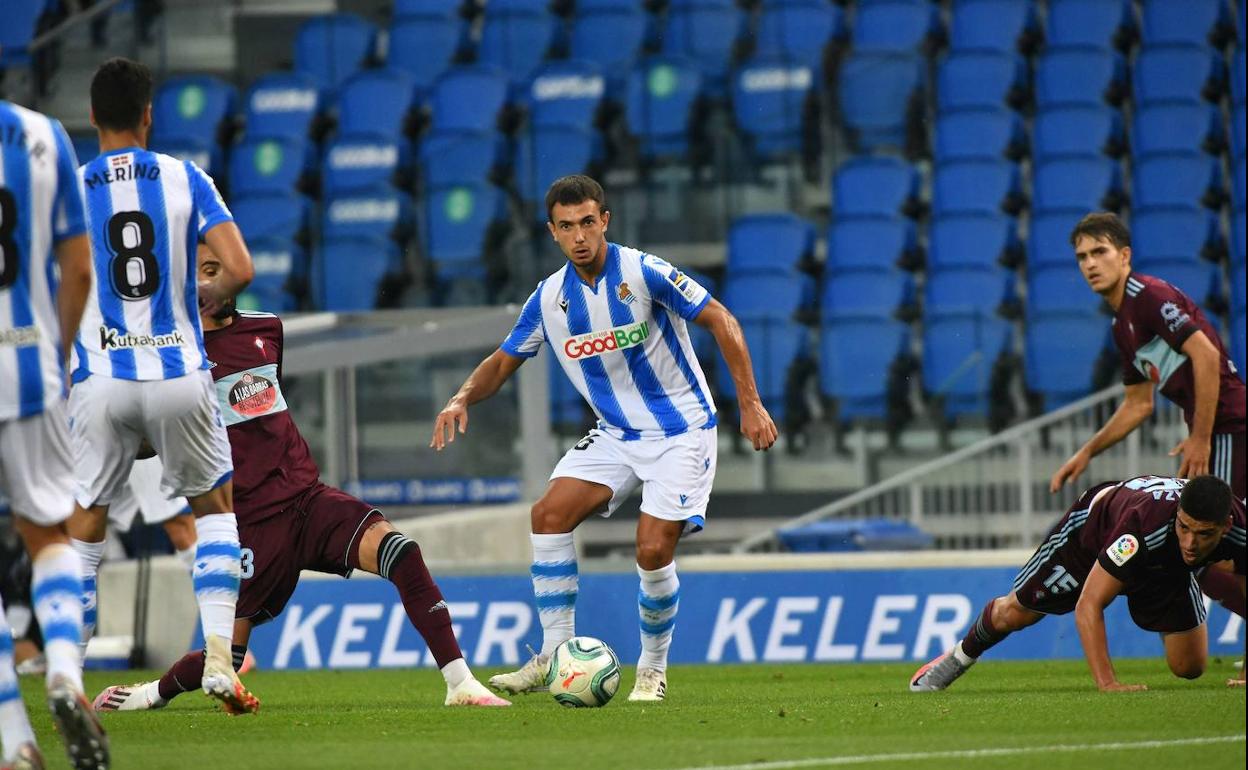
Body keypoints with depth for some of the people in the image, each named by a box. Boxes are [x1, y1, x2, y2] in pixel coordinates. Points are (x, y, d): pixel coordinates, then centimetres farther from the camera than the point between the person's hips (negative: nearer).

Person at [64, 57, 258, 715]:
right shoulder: (185, 179, 0)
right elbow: (239, 270, -8)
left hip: (101, 382, 0)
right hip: (179, 375, 0)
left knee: (84, 528, 11)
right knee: (214, 506, 19)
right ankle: (218, 656, 4)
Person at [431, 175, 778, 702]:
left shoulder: (643, 273, -17)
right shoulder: (549, 298, -2)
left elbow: (720, 321, -12)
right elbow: (504, 361, 10)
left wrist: (750, 403, -16)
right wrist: (463, 398, -10)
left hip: (681, 430, -5)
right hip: (616, 435, 5)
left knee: (653, 550, -17)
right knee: (549, 514, -14)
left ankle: (653, 670, 6)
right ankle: (555, 658, -8)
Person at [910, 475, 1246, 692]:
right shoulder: (1146, 523, -50)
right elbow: (1087, 606, -46)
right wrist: (1107, 683, -53)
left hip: (1165, 570, 3)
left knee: (1190, 667, -1)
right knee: (1015, 612, 12)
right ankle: (963, 654, 45)